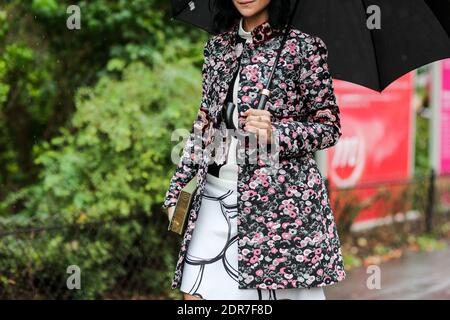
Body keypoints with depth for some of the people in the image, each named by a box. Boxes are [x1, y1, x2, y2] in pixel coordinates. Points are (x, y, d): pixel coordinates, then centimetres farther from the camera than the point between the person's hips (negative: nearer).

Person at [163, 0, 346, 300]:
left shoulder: (303, 47, -3)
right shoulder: (218, 46, 12)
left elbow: (330, 127, -2)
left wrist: (276, 133, -20)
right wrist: (177, 190, 13)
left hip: (279, 202, -5)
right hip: (215, 199, 5)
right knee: (197, 292, 0)